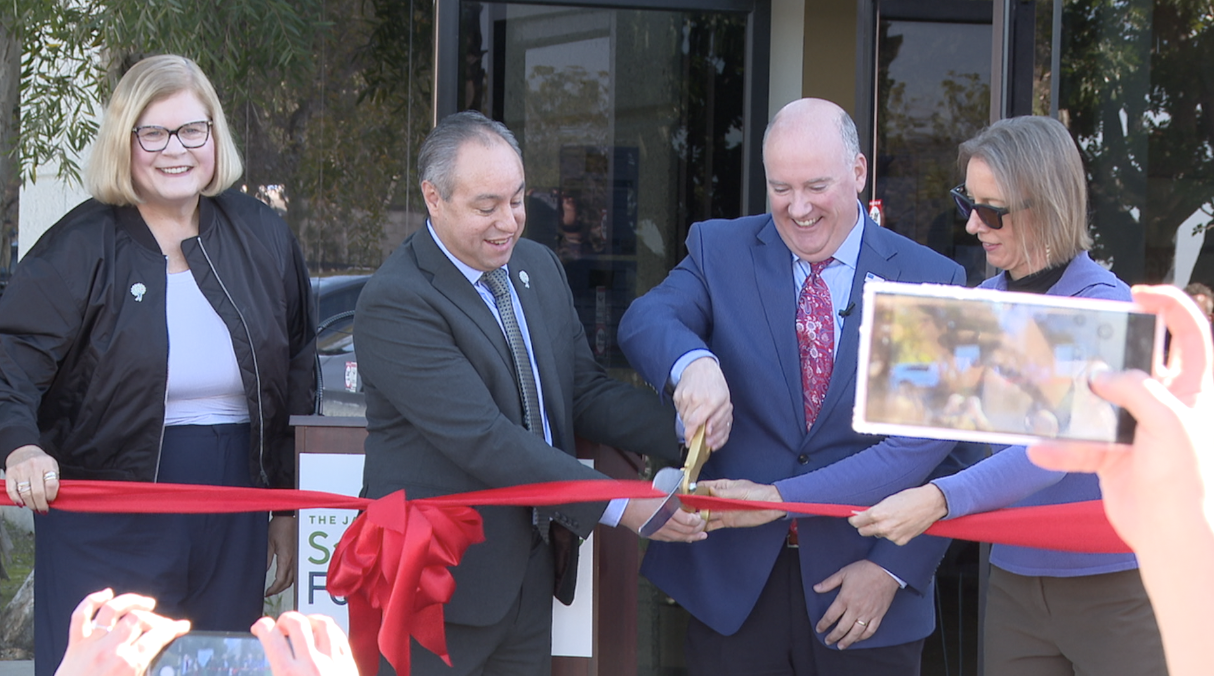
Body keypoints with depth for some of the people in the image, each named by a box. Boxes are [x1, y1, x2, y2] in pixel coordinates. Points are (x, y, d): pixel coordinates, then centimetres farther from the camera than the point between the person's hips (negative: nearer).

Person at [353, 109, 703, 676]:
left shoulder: (539, 266, 10)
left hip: (530, 570, 7)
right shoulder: (395, 302, -17)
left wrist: (685, 429, -10)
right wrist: (620, 507, -25)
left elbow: (584, 391, 9)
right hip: (441, 585, -7)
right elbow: (483, 438, -23)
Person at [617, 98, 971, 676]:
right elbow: (646, 320, -13)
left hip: (863, 588, -1)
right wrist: (693, 362, -35)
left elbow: (934, 441, -5)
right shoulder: (719, 252, 4)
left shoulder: (932, 282, -1)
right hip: (731, 583, 1)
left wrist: (894, 565, -13)